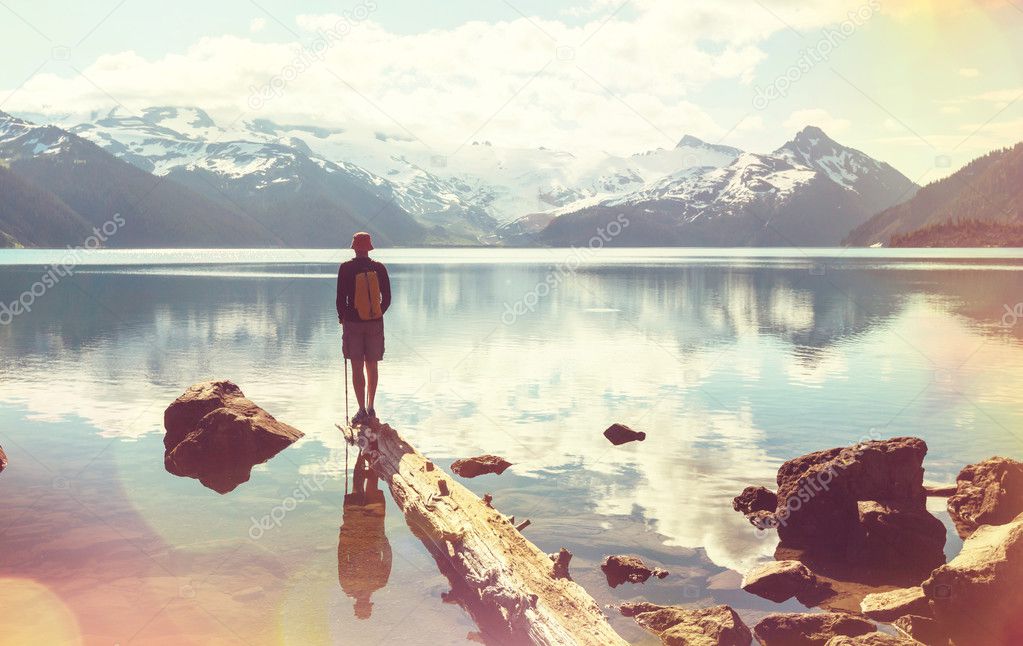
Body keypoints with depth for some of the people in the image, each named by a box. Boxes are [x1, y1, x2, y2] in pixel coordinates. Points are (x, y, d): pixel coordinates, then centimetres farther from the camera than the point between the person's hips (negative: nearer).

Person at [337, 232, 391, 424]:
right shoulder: (379, 268, 0)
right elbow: (387, 299, 4)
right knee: (372, 367, 12)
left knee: (357, 367, 1)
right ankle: (370, 408, 19)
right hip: (375, 323, 3)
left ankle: (362, 410, -1)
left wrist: (342, 317, 11)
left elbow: (341, 299, -6)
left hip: (353, 322, -3)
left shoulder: (346, 268, -7)